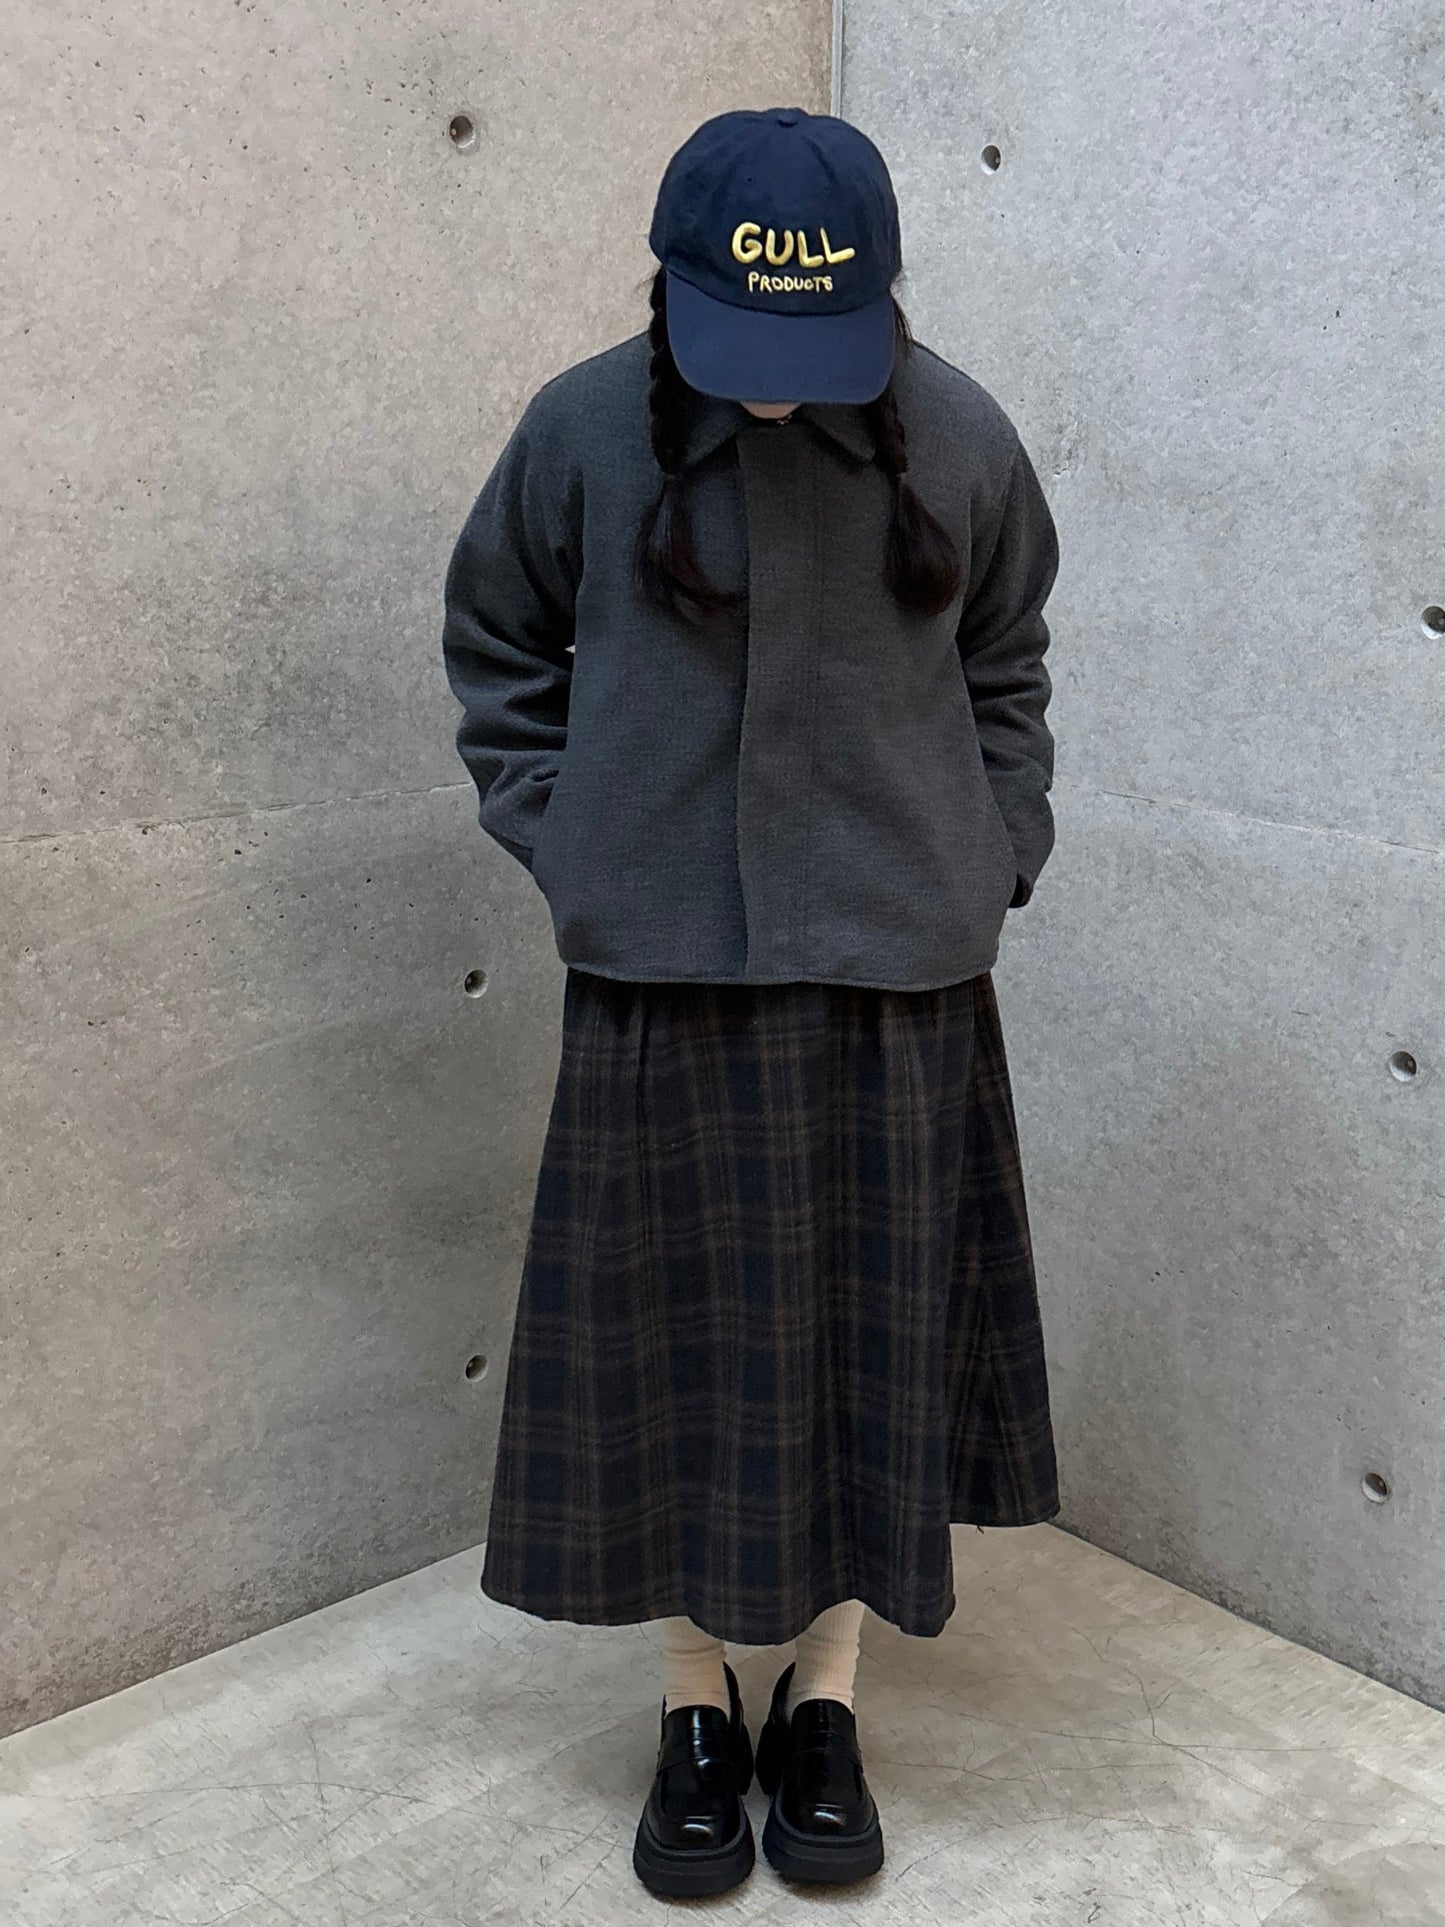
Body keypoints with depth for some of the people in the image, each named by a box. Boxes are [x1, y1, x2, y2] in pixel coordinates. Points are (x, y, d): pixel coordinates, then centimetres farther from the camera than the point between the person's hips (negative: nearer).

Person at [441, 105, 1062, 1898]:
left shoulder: (958, 437, -3)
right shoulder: (584, 429, -5)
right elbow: (495, 652, 9)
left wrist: (991, 863, 3)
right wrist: (567, 848, 0)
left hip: (895, 978, 1)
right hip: (662, 977, 0)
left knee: (872, 1344, 9)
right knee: (669, 1343, 8)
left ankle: (824, 1706, 30)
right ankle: (696, 1713, 28)